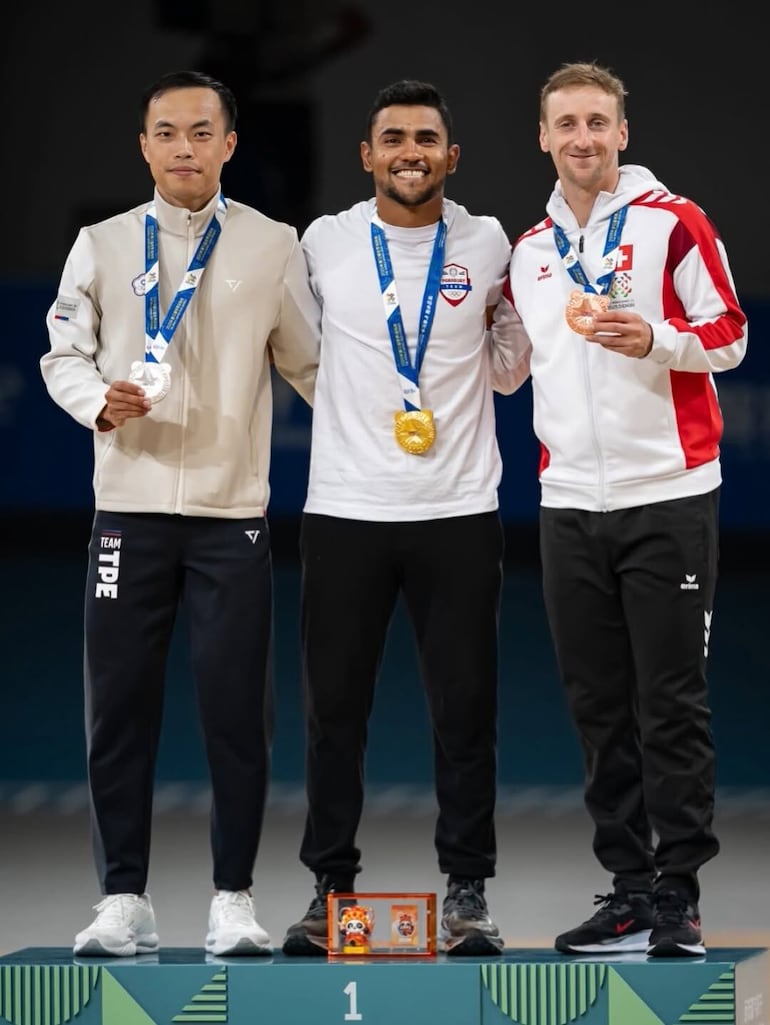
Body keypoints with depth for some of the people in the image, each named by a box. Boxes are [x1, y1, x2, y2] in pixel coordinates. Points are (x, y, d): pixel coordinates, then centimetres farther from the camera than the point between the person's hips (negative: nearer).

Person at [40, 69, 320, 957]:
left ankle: (233, 900, 7)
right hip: (130, 507, 1)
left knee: (237, 708, -1)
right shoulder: (102, 246, 7)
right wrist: (99, 400, -12)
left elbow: (309, 365, 9)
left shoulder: (272, 247, 4)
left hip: (232, 512, -1)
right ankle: (124, 900, 8)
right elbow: (63, 354, 8)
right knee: (119, 706, 1)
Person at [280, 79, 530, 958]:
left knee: (464, 710, 1)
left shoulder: (487, 245, 4)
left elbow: (505, 376, 12)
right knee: (333, 708, 4)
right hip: (344, 510, 0)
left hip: (458, 511, 0)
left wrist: (518, 311, -2)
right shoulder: (325, 242, 3)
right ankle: (330, 886, 14)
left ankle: (467, 891, 9)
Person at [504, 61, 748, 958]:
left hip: (665, 496, -5)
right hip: (570, 503, 5)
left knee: (672, 703, -3)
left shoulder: (672, 223, -3)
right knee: (599, 705, 7)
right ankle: (628, 885, 13)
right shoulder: (531, 249, 14)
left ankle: (679, 893, 1)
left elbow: (728, 337, -4)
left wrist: (654, 338, -19)